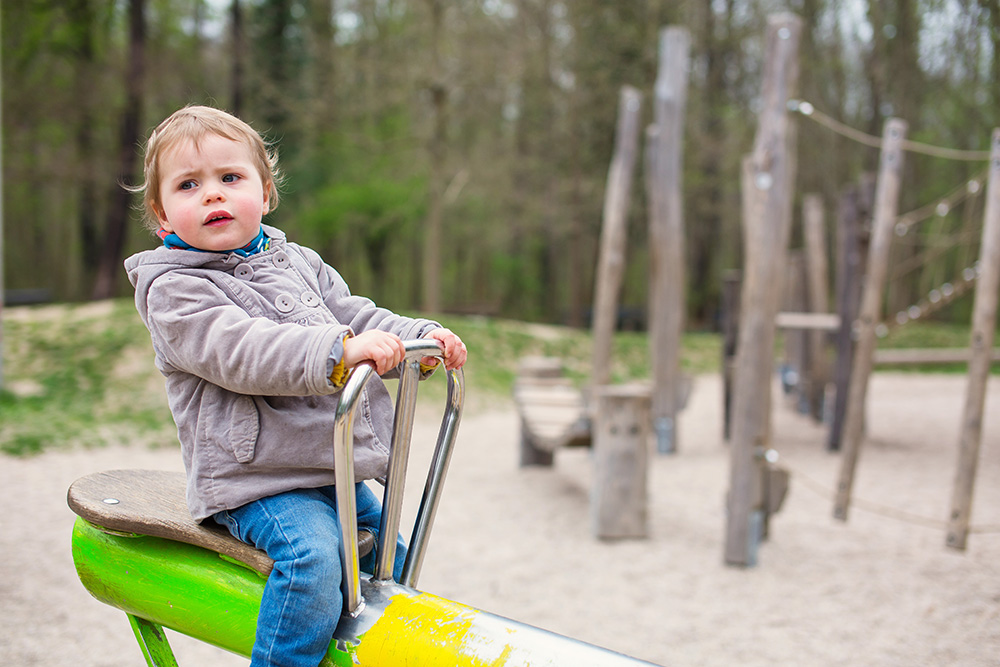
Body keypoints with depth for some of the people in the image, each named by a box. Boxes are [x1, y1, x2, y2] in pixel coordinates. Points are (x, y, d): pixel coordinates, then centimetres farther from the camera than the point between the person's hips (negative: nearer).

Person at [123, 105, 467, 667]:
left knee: (392, 557, 16)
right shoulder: (173, 289, -10)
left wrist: (422, 338, -6)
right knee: (313, 557, -30)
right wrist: (338, 350, -38)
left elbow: (356, 317, 13)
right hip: (255, 478, -8)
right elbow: (242, 350, -26)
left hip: (338, 470, 8)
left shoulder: (299, 263, 14)